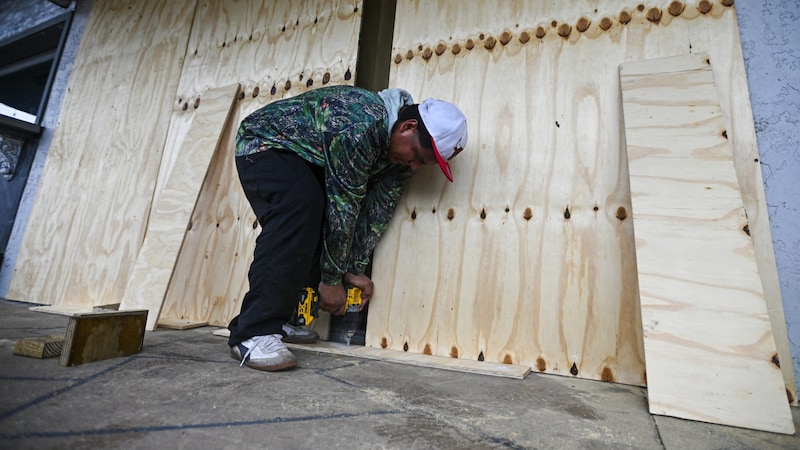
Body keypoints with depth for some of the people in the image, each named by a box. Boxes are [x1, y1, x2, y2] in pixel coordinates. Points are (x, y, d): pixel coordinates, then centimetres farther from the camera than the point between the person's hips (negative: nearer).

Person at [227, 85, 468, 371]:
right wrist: (331, 279, -22)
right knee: (299, 210, -32)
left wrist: (354, 269, -8)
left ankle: (280, 319, 7)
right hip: (264, 143, -8)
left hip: (303, 158, 8)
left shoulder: (401, 144, -10)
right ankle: (253, 333, -28)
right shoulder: (359, 127, -36)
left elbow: (378, 208, -9)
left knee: (318, 225, -4)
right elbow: (343, 207, -32)